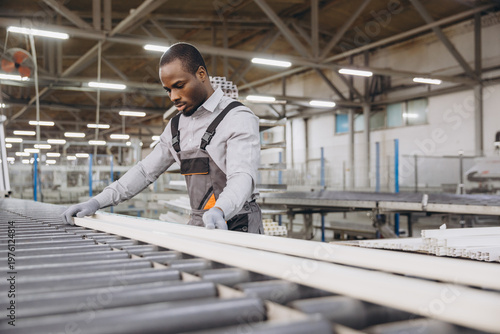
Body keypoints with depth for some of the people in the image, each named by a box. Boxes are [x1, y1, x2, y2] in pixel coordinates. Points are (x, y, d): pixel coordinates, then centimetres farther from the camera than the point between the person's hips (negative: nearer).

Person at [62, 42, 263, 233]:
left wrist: (219, 211, -43)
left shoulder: (239, 118, -8)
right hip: (197, 226, 6)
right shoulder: (176, 125, 16)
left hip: (236, 226, -6)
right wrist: (97, 202, 8)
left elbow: (242, 175, -22)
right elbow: (146, 170, 18)